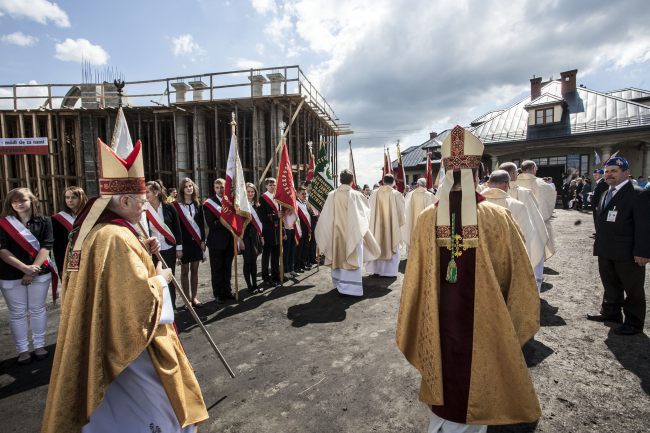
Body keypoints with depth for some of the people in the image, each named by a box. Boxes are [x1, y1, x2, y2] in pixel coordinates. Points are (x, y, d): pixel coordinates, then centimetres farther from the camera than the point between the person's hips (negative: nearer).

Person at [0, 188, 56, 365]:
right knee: (17, 313, 7)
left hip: (39, 273, 0)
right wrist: (25, 268, -18)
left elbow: (45, 247, -5)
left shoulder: (43, 222, 1)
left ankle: (39, 345, 22)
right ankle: (22, 349, 18)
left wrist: (33, 268, -15)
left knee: (37, 309, 10)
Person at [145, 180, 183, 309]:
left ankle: (172, 306, 22)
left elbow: (177, 228, -1)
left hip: (169, 249, 0)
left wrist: (179, 248, -3)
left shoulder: (169, 207, -4)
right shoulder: (145, 210, -3)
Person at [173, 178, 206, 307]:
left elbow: (202, 223, 7)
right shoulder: (177, 205, -5)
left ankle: (194, 297, 18)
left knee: (195, 269, 9)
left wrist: (203, 240, 1)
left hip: (197, 240, 3)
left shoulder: (198, 204, 7)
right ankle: (187, 298, 14)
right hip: (184, 241, -3)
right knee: (185, 270, 6)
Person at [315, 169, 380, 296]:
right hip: (352, 232, -3)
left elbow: (325, 216, -2)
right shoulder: (356, 195, -12)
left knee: (338, 257, 16)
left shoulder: (332, 195, -7)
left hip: (337, 232, 3)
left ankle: (339, 283, 29)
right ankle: (350, 286, 4)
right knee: (351, 258, 4)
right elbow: (366, 213, 1)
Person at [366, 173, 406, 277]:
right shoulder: (396, 194, -11)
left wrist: (373, 223, 17)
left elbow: (370, 210, 4)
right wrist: (400, 222, 12)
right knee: (391, 247, 8)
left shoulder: (375, 194, -4)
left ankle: (377, 269, 20)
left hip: (377, 225, 3)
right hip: (392, 225, -3)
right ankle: (389, 271, 10)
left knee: (377, 247, 13)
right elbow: (400, 212, -5)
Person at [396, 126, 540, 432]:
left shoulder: (426, 220, -14)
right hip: (485, 325, -1)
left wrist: (411, 335, 7)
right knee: (476, 383, 21)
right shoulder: (498, 218, -18)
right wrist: (516, 326, 9)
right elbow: (518, 278, -9)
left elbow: (415, 281, -7)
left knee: (449, 383, 23)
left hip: (441, 324, 2)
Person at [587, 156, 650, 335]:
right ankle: (611, 312, 34)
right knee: (610, 285, 19)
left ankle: (634, 323, 20)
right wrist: (599, 243, 13)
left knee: (633, 289, 8)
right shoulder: (606, 194, 13)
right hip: (606, 251, 7)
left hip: (628, 254, -7)